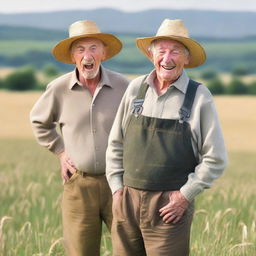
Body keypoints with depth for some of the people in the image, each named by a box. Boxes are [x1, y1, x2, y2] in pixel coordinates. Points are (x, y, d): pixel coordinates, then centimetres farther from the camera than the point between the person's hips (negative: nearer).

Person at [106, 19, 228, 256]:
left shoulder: (199, 96, -2)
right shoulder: (136, 88, 7)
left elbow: (215, 159, -2)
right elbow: (115, 144, 15)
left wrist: (185, 195, -8)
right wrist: (117, 188, 7)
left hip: (170, 207, -3)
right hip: (127, 201, 3)